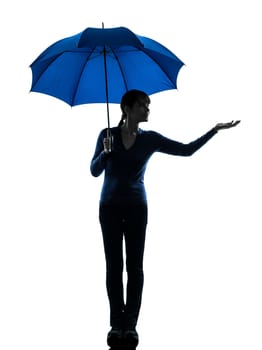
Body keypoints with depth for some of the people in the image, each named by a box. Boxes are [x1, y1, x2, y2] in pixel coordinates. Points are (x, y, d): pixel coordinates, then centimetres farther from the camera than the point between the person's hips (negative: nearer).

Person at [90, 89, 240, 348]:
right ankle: (116, 324, 3)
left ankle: (130, 324, -1)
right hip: (109, 206, 0)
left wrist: (215, 130, -8)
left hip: (136, 207, 1)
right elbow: (94, 171, -3)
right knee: (114, 264, 0)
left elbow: (187, 150, -2)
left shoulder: (150, 139, 1)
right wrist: (106, 152, -21)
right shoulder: (107, 135, 0)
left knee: (135, 265, -3)